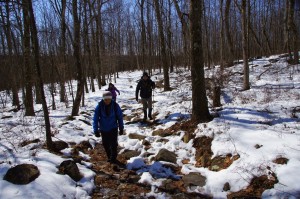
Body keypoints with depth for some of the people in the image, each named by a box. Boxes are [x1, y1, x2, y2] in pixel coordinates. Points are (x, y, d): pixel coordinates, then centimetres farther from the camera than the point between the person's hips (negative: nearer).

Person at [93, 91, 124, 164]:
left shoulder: (115, 105, -15)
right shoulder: (99, 106, -16)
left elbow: (120, 117, -4)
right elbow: (95, 119, -11)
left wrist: (121, 128, 0)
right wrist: (96, 130, -12)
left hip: (113, 128, -1)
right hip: (103, 129, 1)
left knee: (114, 144, -3)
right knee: (105, 144, 13)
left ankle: (113, 158, 14)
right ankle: (109, 157, 33)